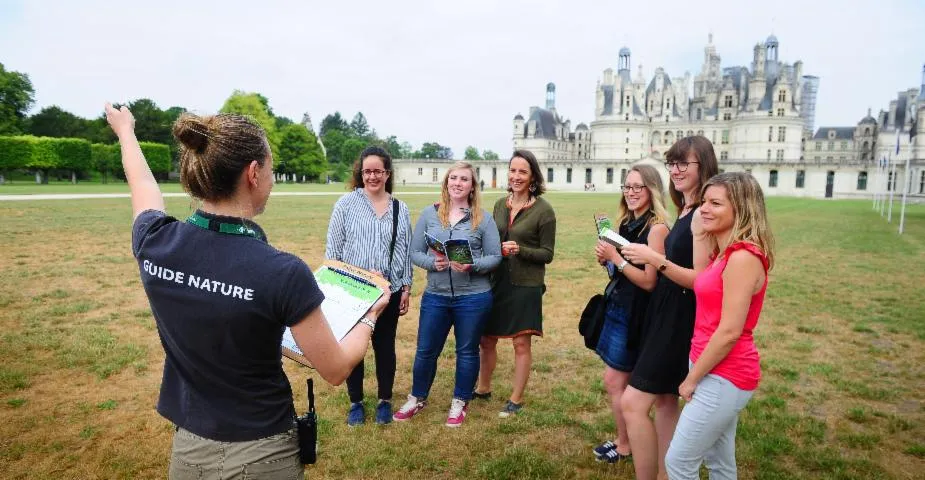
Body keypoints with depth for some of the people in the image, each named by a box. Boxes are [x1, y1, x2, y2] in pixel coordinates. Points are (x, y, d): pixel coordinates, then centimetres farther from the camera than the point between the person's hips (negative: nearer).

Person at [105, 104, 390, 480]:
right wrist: (369, 317, 3)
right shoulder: (283, 273, -27)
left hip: (187, 449, 4)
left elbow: (142, 184, 10)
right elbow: (335, 370, -15)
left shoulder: (154, 244, -14)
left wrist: (125, 130, 30)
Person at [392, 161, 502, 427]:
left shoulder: (483, 218, -2)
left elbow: (495, 257, -3)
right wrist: (432, 263, -17)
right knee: (425, 350, 12)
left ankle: (460, 402, 33)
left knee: (467, 351, 13)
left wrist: (472, 266, -20)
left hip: (473, 297, -1)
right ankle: (417, 398, 36)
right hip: (435, 296, 2)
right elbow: (415, 252, 3)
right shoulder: (429, 214, 2)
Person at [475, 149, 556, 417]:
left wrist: (520, 250, -22)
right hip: (497, 281, 5)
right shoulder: (501, 204, 7)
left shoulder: (544, 210, -9)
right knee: (486, 339, 13)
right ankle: (483, 389, 34)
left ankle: (516, 400, 22)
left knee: (521, 344, 4)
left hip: (526, 285, -5)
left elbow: (547, 254, -7)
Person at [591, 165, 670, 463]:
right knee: (621, 381, 15)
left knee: (614, 381, 2)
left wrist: (615, 258, -21)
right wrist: (605, 259, -5)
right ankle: (624, 438, 30)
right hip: (617, 307, 8)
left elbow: (649, 281, -22)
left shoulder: (656, 228, -18)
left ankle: (625, 446, 21)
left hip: (634, 313, -8)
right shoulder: (627, 223, 8)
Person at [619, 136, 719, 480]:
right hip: (666, 316, 10)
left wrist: (655, 258, -24)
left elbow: (702, 279, -21)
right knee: (664, 400, 17)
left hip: (681, 321, -10)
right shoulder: (684, 212, 11)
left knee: (633, 403, -9)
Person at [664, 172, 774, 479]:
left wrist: (692, 379, -13)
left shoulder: (743, 257, -22)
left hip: (724, 376, -9)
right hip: (717, 372, 9)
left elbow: (730, 332, -22)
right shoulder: (723, 252, 9)